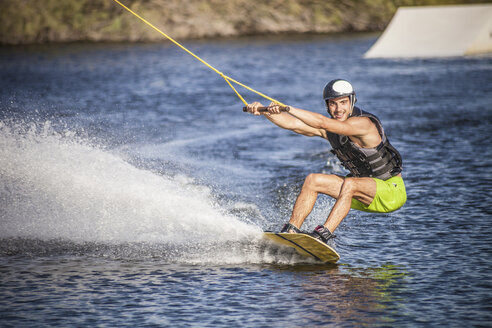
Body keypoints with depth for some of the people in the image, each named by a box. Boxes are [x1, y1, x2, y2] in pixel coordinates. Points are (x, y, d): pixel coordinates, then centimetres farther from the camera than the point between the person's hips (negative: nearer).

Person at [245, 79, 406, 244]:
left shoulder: (364, 123, -25)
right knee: (313, 180, -2)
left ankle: (324, 233, -38)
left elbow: (323, 123, -36)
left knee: (350, 184, -34)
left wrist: (287, 108, -37)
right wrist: (264, 111, -12)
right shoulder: (330, 127, -1)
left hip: (392, 189, -8)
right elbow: (293, 124, 0)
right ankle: (291, 230, -4)